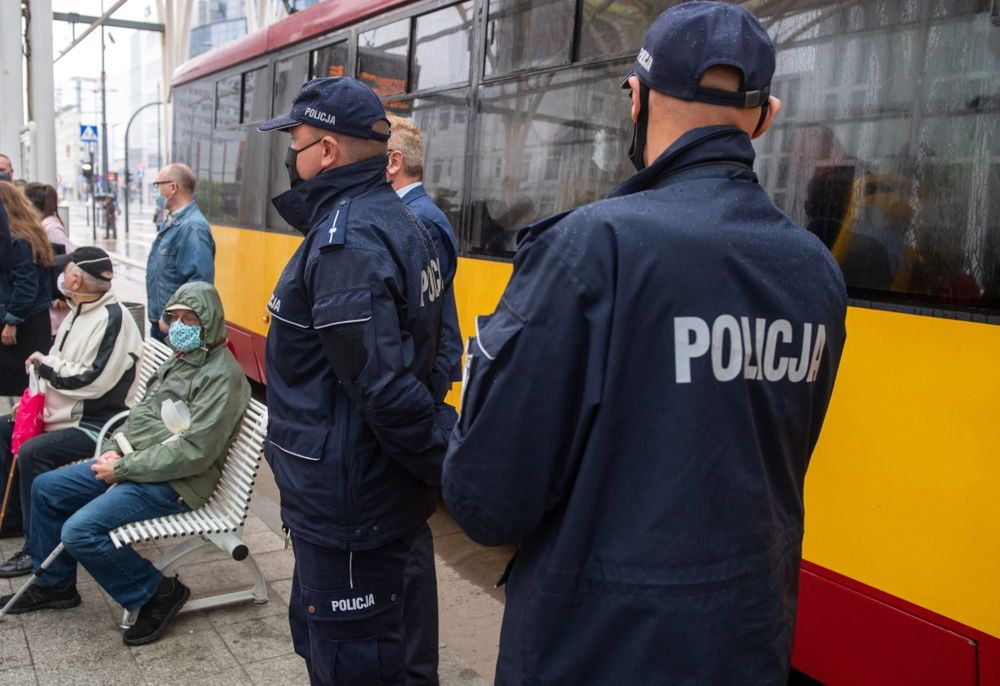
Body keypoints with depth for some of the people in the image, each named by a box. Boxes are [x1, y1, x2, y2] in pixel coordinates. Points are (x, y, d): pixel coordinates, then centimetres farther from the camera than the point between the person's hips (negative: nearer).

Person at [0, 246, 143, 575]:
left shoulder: (113, 318, -20)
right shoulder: (79, 313, 12)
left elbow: (92, 381, -26)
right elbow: (58, 364, 19)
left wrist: (46, 364, -14)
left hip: (97, 424, -11)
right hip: (64, 413, 11)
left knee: (32, 453, -27)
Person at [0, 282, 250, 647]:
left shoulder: (221, 376, -19)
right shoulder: (179, 361, 13)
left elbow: (194, 452, -26)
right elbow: (141, 413, 20)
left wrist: (123, 469, -19)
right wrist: (113, 451, 1)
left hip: (172, 483, -10)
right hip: (133, 464, 11)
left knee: (80, 531, -23)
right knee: (45, 489, 14)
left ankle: (158, 593, -3)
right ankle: (55, 586, 31)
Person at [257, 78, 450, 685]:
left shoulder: (345, 241, -23)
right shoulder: (393, 219, 9)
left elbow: (384, 386, -29)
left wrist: (443, 467, -18)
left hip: (348, 506, -10)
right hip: (377, 487, 10)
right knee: (319, 635, 26)